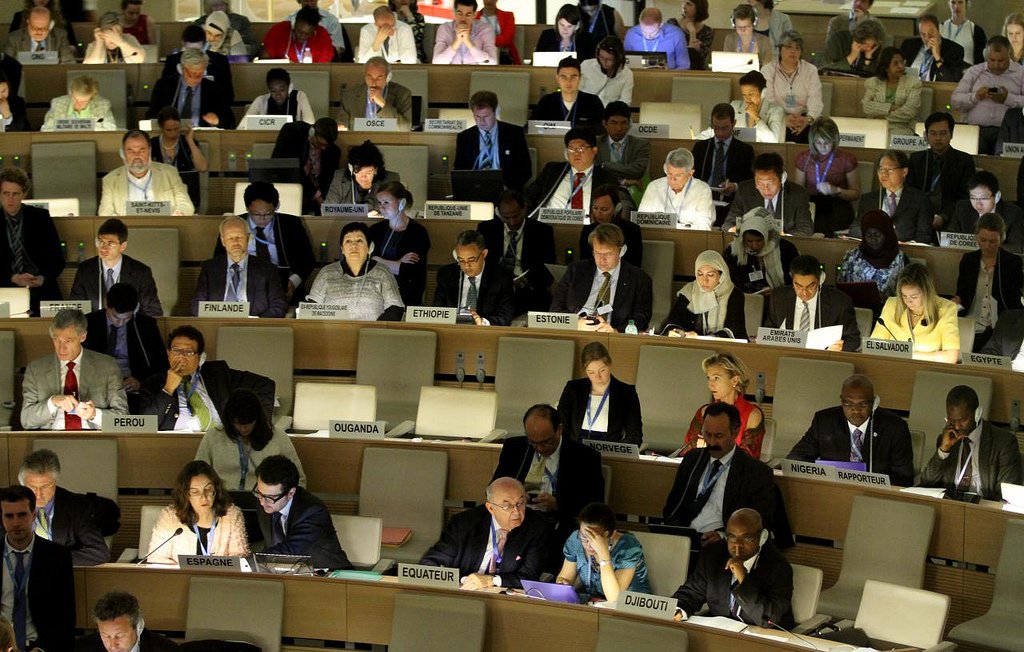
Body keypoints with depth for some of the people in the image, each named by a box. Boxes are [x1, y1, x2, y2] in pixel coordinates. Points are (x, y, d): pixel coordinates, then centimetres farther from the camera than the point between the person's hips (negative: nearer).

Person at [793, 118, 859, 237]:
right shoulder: (803, 158, 7)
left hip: (838, 206, -2)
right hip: (810, 205, 2)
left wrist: (836, 190, -14)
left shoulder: (847, 159, 0)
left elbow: (856, 194, 6)